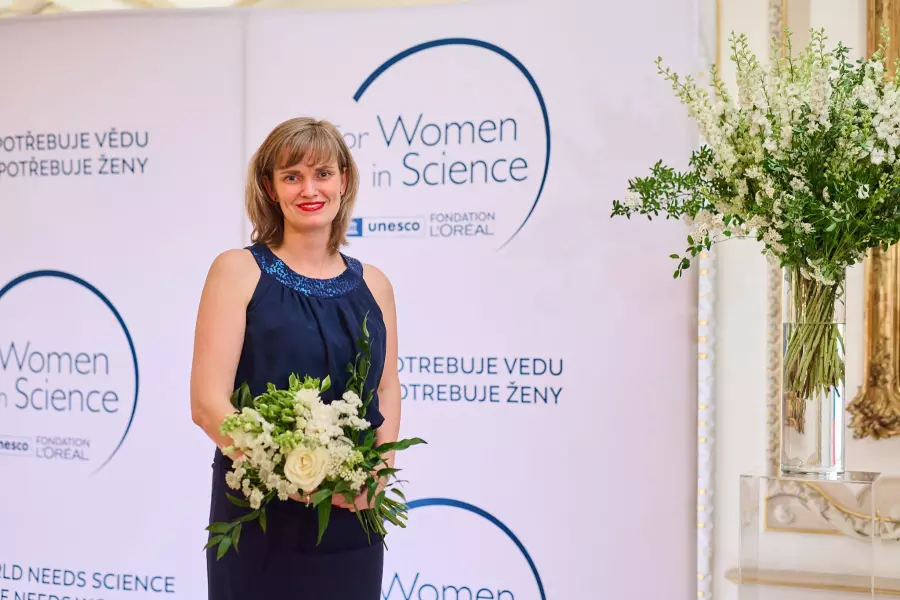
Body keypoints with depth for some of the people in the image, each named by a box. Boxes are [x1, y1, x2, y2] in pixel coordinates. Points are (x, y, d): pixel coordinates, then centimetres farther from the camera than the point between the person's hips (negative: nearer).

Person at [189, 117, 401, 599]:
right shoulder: (238, 270, -4)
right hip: (261, 523, -3)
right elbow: (208, 403, -11)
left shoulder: (373, 284, 7)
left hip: (352, 527, 3)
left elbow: (386, 390, 10)